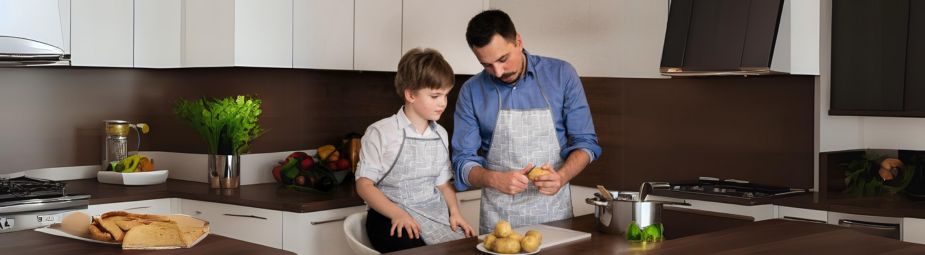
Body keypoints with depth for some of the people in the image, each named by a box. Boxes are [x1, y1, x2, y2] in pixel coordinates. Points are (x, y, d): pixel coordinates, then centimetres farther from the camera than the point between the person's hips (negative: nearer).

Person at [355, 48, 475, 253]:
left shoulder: (440, 135, 12)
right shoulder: (381, 133, -6)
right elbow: (364, 184, -7)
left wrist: (454, 211, 1)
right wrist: (397, 214, -19)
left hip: (436, 215, 5)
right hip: (392, 217, -5)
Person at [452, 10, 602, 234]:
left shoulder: (561, 75, -3)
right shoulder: (471, 92, -2)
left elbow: (585, 142, 0)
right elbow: (464, 162, 0)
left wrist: (561, 177, -19)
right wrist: (495, 180, -21)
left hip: (554, 212, 0)